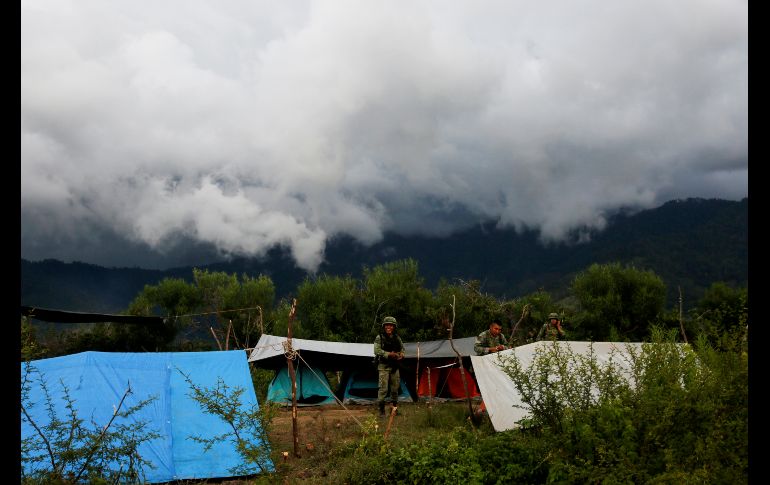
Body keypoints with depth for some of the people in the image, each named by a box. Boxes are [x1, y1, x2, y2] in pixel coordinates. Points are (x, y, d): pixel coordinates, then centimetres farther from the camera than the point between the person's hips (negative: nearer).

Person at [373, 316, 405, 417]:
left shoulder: (397, 338, 8)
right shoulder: (379, 338, -6)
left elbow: (402, 347, 19)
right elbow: (377, 351, -16)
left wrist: (401, 354, -3)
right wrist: (389, 354, -24)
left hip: (394, 366, 5)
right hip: (384, 367, -5)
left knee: (395, 388, 11)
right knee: (383, 389, -9)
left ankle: (394, 407, 23)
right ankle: (381, 410, -4)